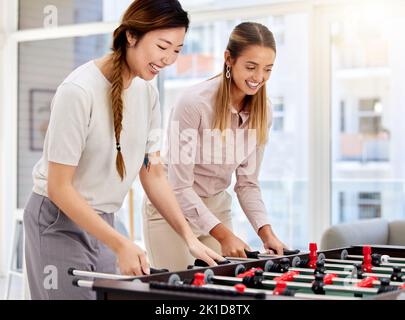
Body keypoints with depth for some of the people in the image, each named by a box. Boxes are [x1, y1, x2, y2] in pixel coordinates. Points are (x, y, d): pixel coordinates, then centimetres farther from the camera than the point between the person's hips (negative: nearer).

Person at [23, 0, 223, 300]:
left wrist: (190, 238, -5)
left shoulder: (147, 92, -1)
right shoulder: (79, 91, -22)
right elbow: (59, 188, -20)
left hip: (101, 219, 6)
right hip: (60, 219, -6)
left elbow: (153, 176, 3)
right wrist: (120, 244, -24)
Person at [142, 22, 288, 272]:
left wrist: (266, 231, -14)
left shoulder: (262, 111, -6)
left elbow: (248, 182, 0)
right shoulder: (194, 103, -24)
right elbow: (180, 187, -22)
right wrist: (224, 235, -28)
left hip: (216, 207, 5)